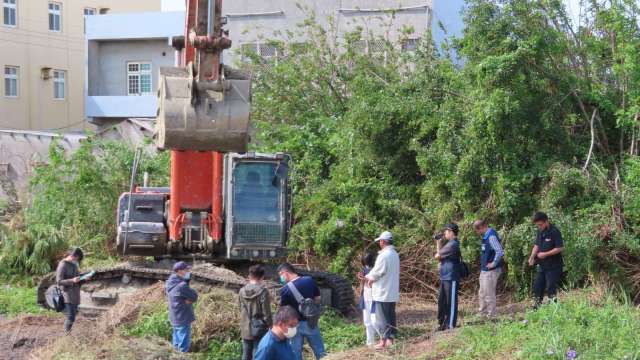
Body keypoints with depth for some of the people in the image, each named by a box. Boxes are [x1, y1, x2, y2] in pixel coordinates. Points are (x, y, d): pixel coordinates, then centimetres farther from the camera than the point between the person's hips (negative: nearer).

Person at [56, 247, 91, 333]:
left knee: (72, 317, 7)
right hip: (68, 296, -7)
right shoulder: (63, 265, -8)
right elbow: (59, 281, -14)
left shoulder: (75, 265, 14)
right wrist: (72, 280, -25)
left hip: (75, 296, 7)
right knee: (70, 317, -13)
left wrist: (85, 279, 0)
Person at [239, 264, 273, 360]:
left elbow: (241, 310, 9)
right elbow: (266, 313, -13)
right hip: (259, 329, -5)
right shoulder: (263, 292, -16)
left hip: (245, 329, 5)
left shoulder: (242, 291, 0)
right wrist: (271, 326, -1)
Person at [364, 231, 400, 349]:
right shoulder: (395, 254, 11)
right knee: (391, 316, 11)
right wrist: (370, 277, 9)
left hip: (382, 292, -8)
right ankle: (391, 339, 13)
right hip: (393, 292, 8)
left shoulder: (384, 255, -18)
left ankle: (383, 341, 0)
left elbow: (377, 272, -17)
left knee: (382, 317, -2)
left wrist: (369, 278, 3)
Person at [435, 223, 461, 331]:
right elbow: (440, 256, 14)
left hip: (451, 278, -10)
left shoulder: (453, 245, -17)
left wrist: (438, 254, 5)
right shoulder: (450, 244, 16)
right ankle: (442, 324, 24)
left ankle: (450, 326, 5)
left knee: (451, 302, -1)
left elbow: (437, 256, -15)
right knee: (442, 302, 15)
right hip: (445, 277, 10)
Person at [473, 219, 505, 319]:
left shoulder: (491, 236, -20)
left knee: (489, 295, -2)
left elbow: (500, 252, -29)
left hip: (490, 271, -10)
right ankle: (483, 314, 29)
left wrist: (493, 264, -19)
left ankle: (491, 316, 7)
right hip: (484, 270, 10)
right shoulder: (486, 236, 10)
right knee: (482, 294, 18)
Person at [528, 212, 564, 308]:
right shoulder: (540, 231, 7)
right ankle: (536, 308, 17)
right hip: (542, 265, 8)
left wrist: (545, 254, -20)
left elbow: (560, 248, -19)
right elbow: (537, 245, 14)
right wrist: (532, 257, -2)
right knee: (537, 287, 10)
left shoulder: (554, 232, -16)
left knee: (551, 289, -5)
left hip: (553, 266, -8)